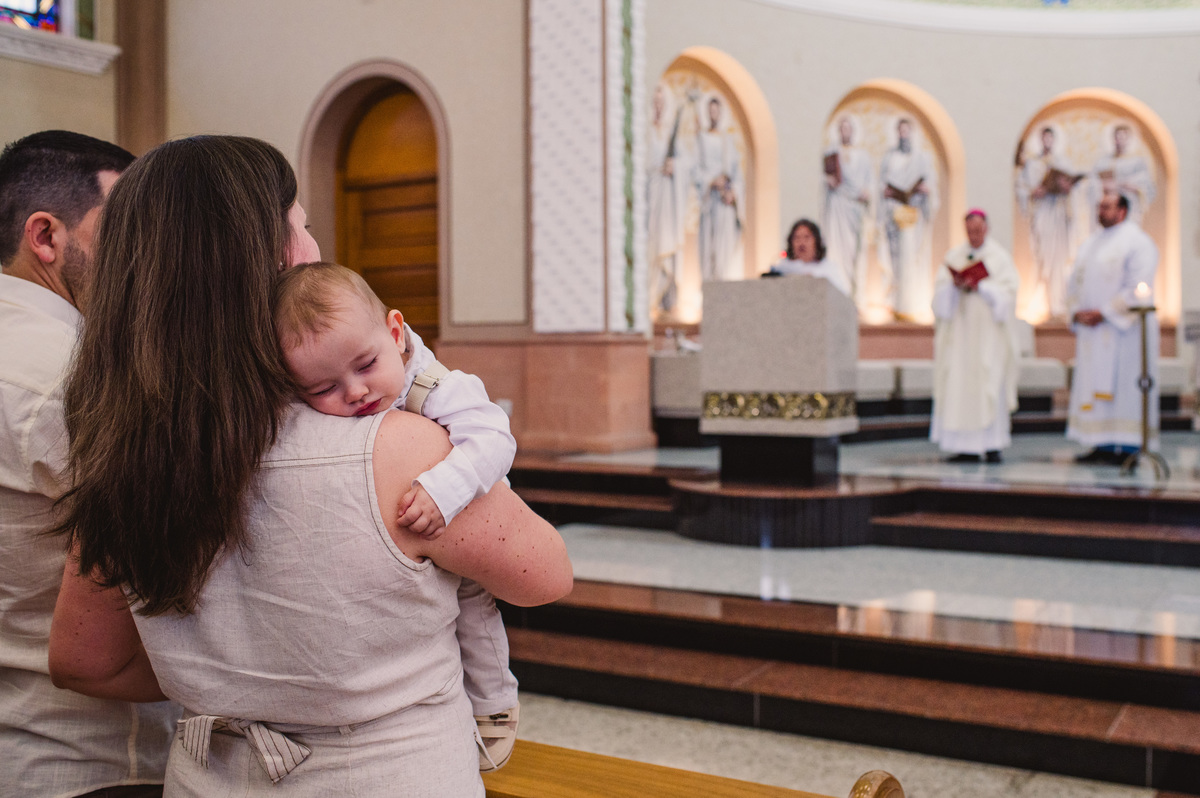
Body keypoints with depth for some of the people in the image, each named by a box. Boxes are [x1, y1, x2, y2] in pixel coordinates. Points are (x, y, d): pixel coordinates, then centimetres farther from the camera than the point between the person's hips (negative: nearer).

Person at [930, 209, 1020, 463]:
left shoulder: (1000, 257, 7)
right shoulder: (953, 257, 13)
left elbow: (1009, 288, -3)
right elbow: (940, 289, 5)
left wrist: (981, 286, -15)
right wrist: (955, 285, -16)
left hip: (989, 331, -2)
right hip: (959, 329, 2)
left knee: (991, 384, -7)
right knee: (959, 384, -4)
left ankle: (992, 445, -3)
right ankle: (966, 446, 0)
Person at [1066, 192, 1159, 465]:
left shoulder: (1137, 243, -6)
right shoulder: (1091, 243, 17)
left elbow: (1137, 288, -14)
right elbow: (1075, 280, 17)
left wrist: (1104, 313, -17)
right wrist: (1076, 311, 0)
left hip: (1123, 328, -7)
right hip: (1091, 330, 7)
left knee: (1122, 386, -7)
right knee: (1093, 386, 5)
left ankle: (1127, 447, -4)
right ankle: (1102, 446, 9)